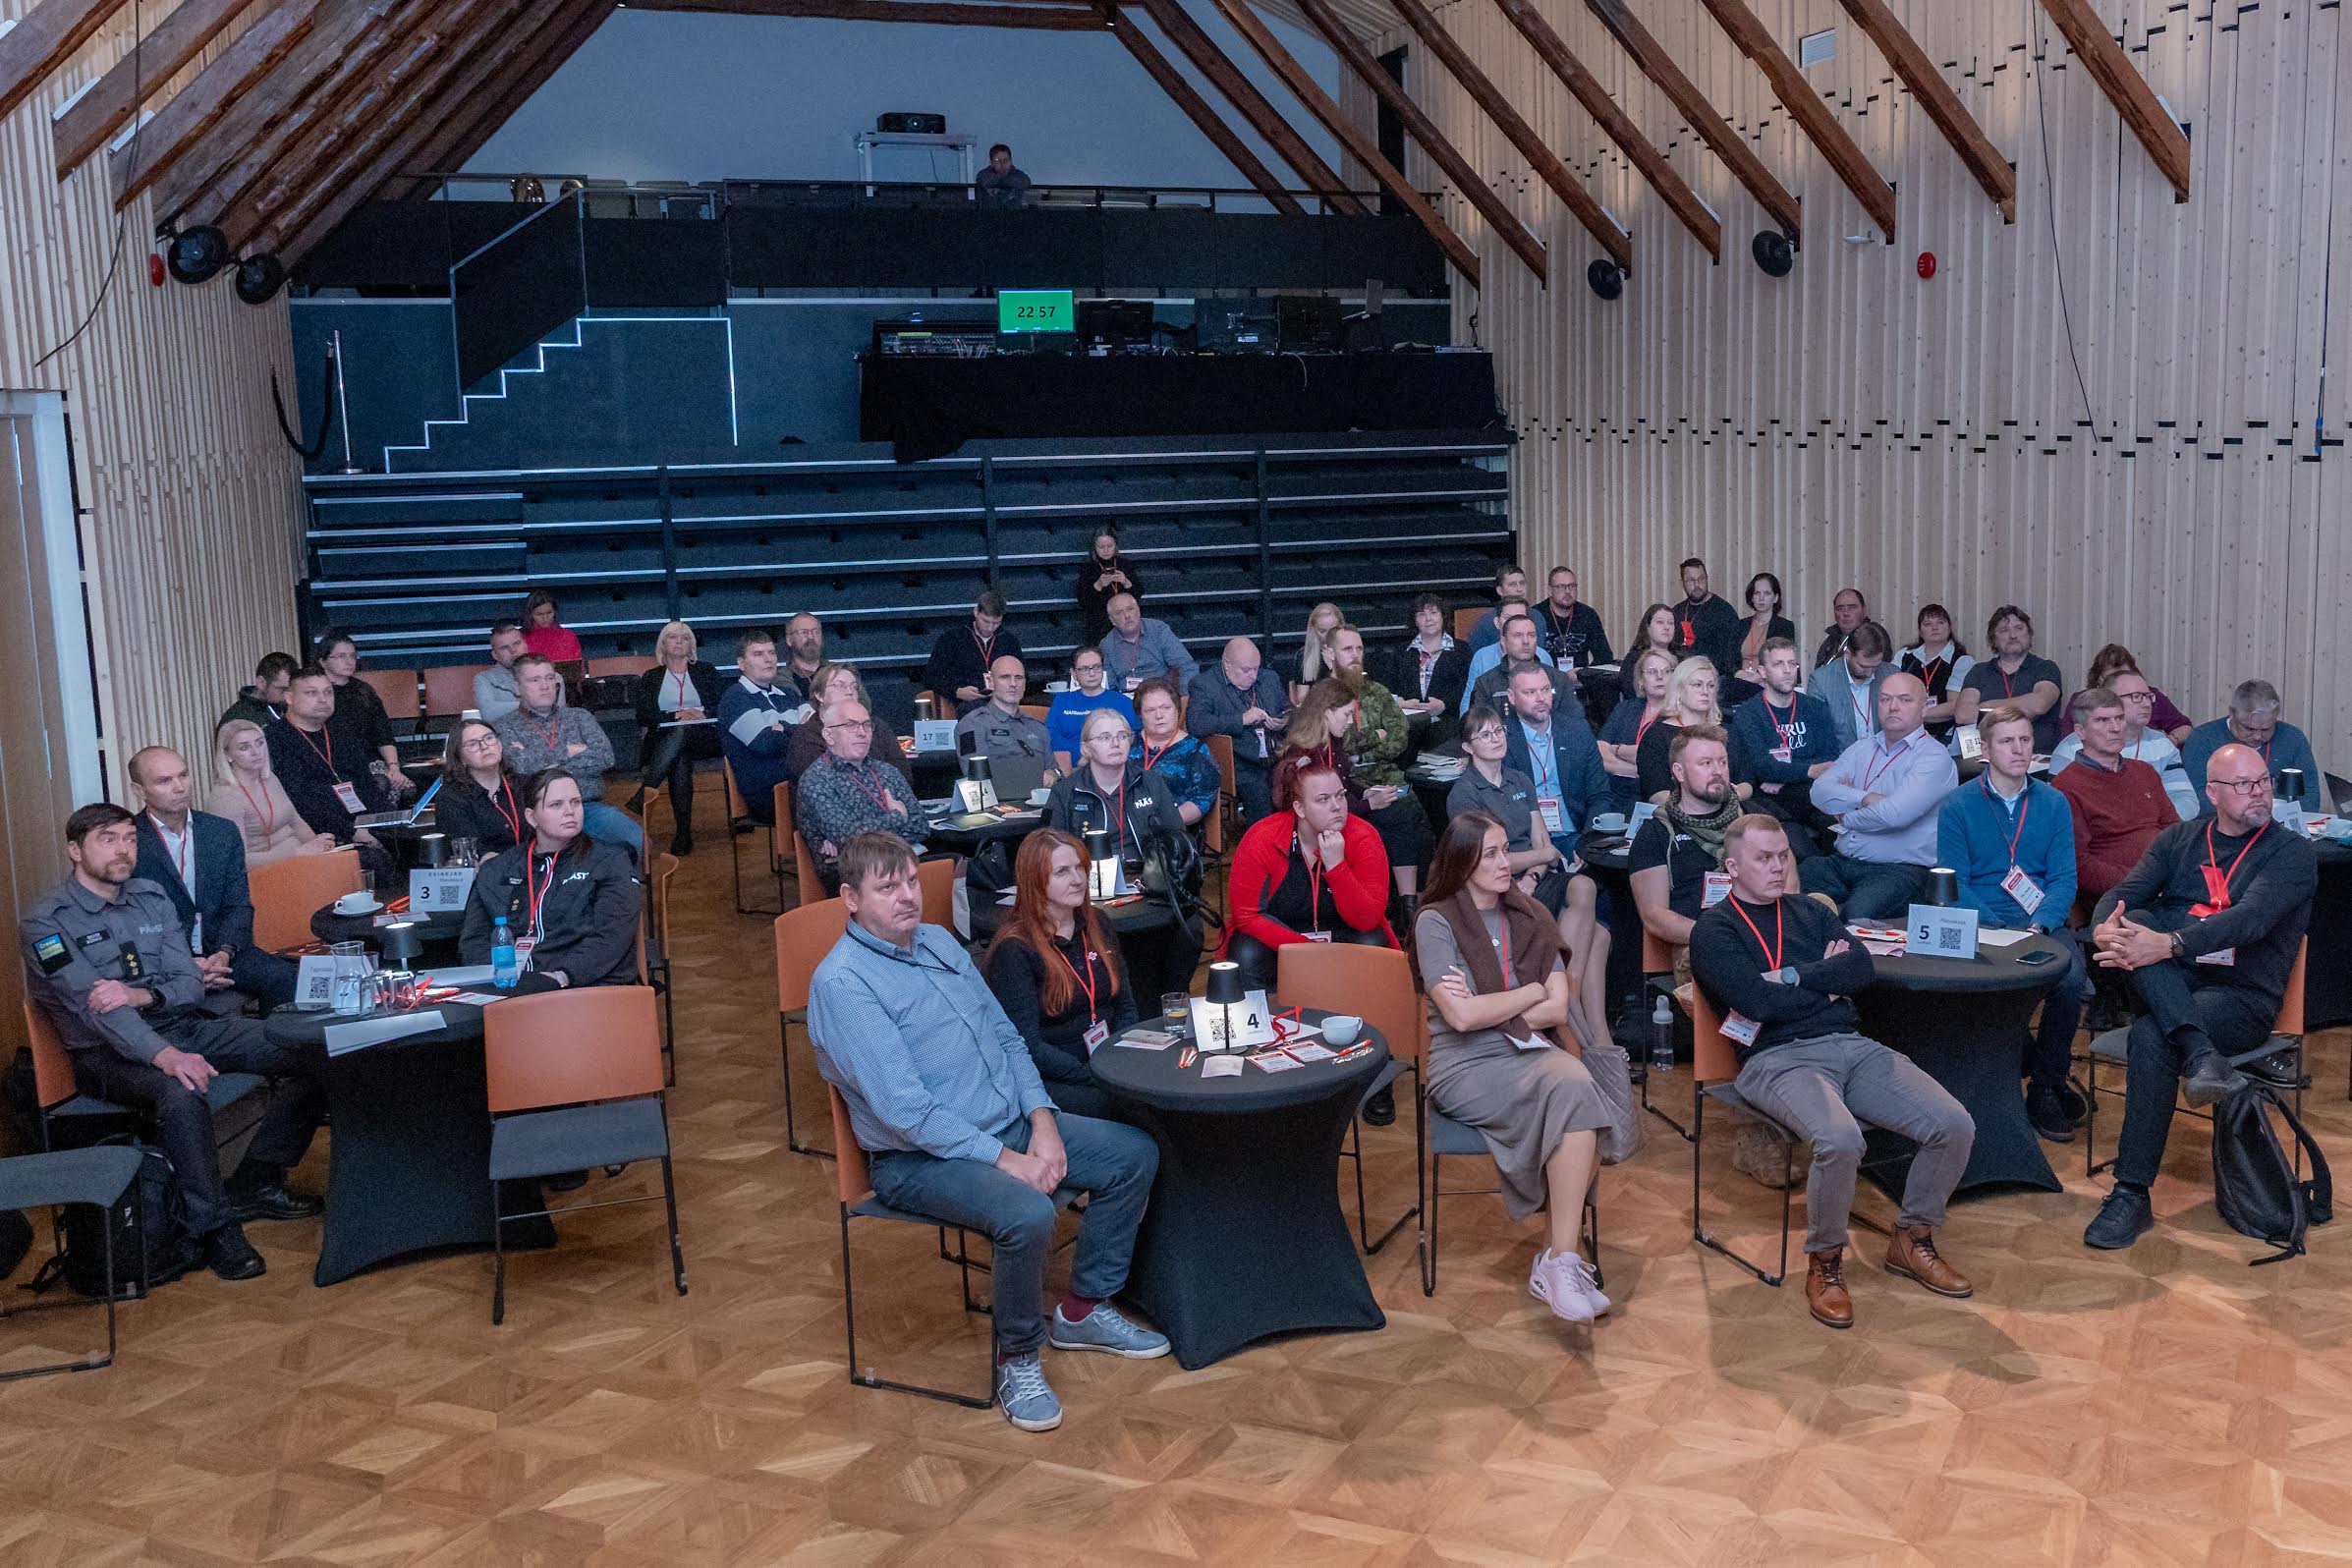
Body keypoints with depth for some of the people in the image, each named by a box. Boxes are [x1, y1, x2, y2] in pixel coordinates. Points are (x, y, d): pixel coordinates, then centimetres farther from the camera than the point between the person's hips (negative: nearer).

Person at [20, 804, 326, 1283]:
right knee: (179, 1093, -39)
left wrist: (139, 997, -20)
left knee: (309, 1054, -11)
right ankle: (214, 1225, -25)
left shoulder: (151, 898, 11)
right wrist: (165, 1055, -37)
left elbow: (190, 984, 4)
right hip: (107, 1052, -6)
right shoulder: (46, 920, -7)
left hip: (183, 1027, 6)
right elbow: (93, 1004, -22)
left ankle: (254, 1184, -4)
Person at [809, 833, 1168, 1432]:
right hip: (922, 1157, -9)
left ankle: (1084, 1310, 17)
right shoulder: (841, 983, -17)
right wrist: (1002, 1159, -22)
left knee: (1134, 1154, 2)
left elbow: (1006, 1037, 13)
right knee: (1028, 1213, -34)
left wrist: (1042, 1122, -3)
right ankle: (1019, 1356, -7)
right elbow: (902, 1107, -23)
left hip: (1010, 1125, 9)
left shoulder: (940, 943, 10)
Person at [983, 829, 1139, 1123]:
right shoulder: (1013, 950, -9)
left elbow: (1125, 1005, 17)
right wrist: (1094, 1076, -20)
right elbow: (1026, 1044, -13)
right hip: (1050, 1080, -6)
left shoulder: (1096, 924, 11)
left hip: (1107, 1063, 6)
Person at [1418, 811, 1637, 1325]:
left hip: (1532, 1053, 5)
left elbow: (1558, 1009, 3)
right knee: (1573, 1089, -32)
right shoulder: (1435, 922, -2)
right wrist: (1534, 992, -2)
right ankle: (1562, 1258, -26)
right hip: (1466, 1066, -5)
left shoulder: (1529, 917, 14)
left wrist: (1486, 1008, -8)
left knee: (1577, 1086, -31)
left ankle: (1557, 1261, -26)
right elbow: (1460, 1017, -14)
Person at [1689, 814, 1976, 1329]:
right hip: (1777, 1059, -6)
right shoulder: (1714, 930, 4)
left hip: (1851, 1045, 6)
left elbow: (1861, 967, 5)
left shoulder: (1811, 913, 22)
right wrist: (1826, 981, 3)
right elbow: (1756, 999, -12)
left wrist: (1793, 976, -6)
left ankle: (1913, 1238, 12)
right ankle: (1825, 1262, -10)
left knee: (1955, 1126, -12)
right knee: (1840, 1140, -36)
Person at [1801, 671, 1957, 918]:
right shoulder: (1862, 748, 18)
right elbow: (1820, 791, 3)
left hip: (1900, 869, -6)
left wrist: (1846, 817, -2)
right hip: (1842, 863, 6)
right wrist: (1865, 799, -12)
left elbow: (1895, 814, -18)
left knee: (1857, 913, -36)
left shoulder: (1934, 757, -3)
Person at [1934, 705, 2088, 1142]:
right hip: (1981, 925, -2)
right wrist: (1999, 932, -17)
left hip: (2043, 922, 2)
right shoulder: (1958, 806, 4)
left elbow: (2064, 878, 4)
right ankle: (2040, 1068, -5)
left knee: (2072, 978, -29)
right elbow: (1954, 884, -2)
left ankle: (2046, 1085, -8)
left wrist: (2038, 926, -15)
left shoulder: (2054, 803, 11)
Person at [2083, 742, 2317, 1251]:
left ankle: (2132, 1195, -27)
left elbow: (2250, 918, -17)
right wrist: (2104, 928, -22)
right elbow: (2122, 894, 4)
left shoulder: (2292, 854, 2)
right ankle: (2200, 1053, -42)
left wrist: (2169, 944, -32)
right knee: (2135, 921, -27)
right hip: (2170, 987, 4)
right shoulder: (2179, 839, 16)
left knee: (2151, 1038, -33)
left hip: (2242, 995, -4)